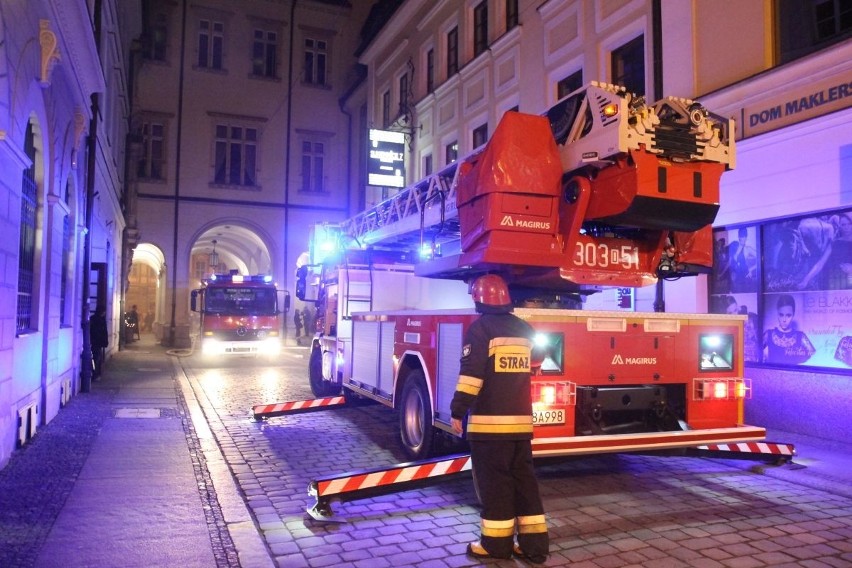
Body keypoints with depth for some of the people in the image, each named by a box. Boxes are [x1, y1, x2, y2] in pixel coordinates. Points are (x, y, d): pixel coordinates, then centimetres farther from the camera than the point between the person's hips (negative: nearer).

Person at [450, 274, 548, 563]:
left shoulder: (480, 327, -9)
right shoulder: (524, 329, 11)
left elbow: (471, 373, -16)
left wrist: (458, 411, -11)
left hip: (490, 420, -6)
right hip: (521, 420, 6)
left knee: (494, 482, 2)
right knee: (524, 479, 11)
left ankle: (496, 543, 10)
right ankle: (534, 542, 15)